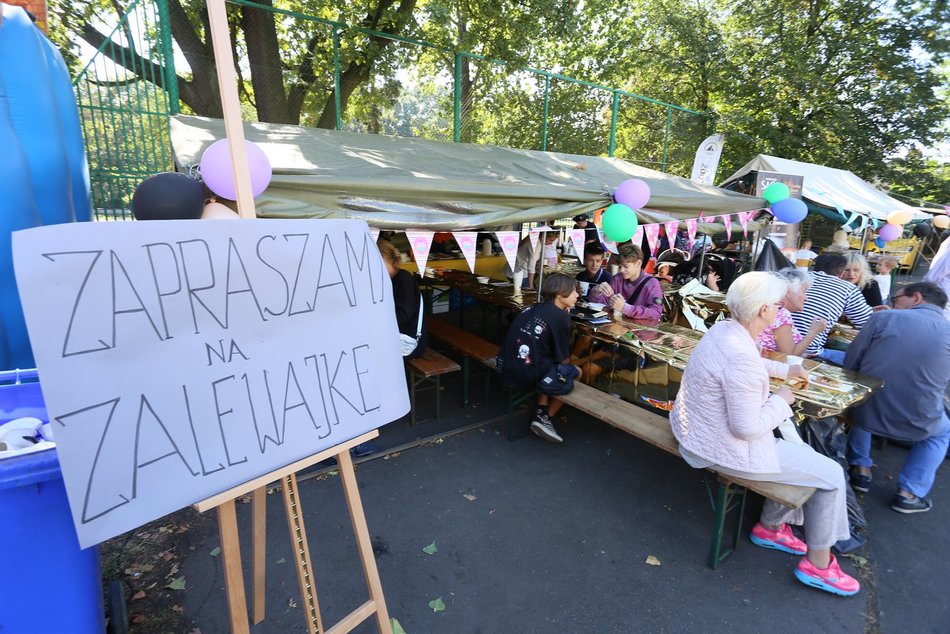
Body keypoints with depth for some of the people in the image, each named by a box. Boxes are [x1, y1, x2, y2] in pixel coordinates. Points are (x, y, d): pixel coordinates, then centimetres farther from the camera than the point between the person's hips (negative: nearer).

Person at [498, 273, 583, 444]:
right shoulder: (561, 316, -8)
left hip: (507, 369, 7)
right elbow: (562, 359, -3)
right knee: (576, 372, 18)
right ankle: (544, 418, 18)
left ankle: (541, 411, 21)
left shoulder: (533, 308, 12)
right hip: (529, 375, -7)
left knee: (549, 365, 31)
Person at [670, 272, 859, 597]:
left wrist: (785, 369, 18)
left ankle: (770, 527, 41)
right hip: (723, 448, -9)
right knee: (831, 473, 7)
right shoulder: (741, 357, -33)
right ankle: (818, 564, 26)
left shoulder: (723, 329, -2)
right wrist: (781, 401, -12)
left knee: (799, 449, 26)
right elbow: (747, 428, -26)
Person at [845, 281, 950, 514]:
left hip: (867, 413, -1)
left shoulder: (884, 318, -7)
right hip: (916, 424, 1)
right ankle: (909, 493, 28)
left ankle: (860, 469, 34)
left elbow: (850, 364, -3)